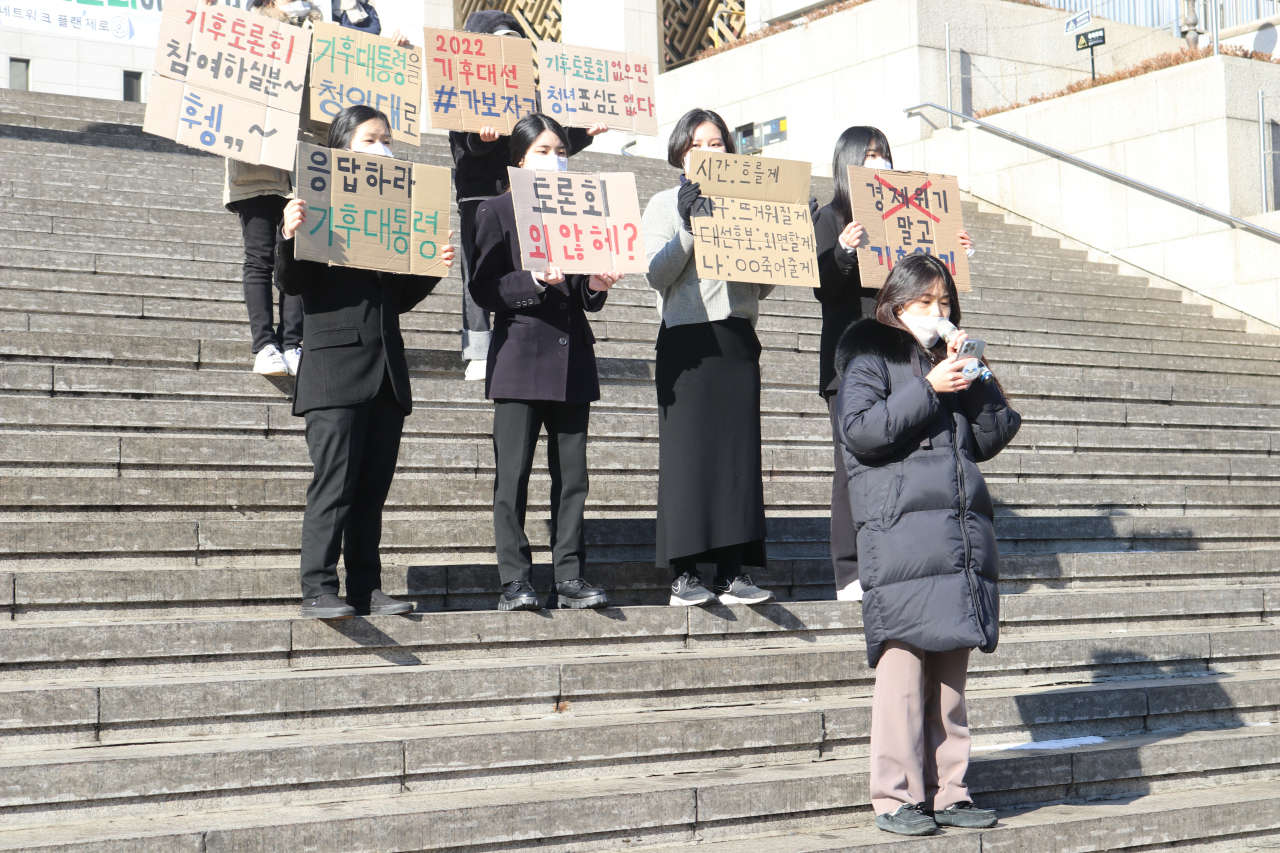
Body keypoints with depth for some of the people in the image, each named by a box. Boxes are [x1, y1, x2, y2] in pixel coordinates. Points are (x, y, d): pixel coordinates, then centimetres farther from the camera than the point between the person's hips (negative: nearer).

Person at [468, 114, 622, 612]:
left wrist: (597, 286, -2)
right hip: (520, 357, -4)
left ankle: (570, 579, 8)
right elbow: (482, 289, -4)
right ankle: (514, 581, 1)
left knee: (572, 475, 4)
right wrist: (534, 281, -18)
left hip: (572, 361, 4)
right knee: (513, 474, -4)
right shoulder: (497, 211, 4)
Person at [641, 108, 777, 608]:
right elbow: (656, 274, -5)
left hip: (737, 337, 3)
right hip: (686, 338, -3)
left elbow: (762, 288, 15)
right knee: (687, 451, -6)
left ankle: (733, 572, 0)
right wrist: (689, 226, -14)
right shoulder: (666, 205, 9)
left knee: (738, 450, -2)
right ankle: (685, 573, -3)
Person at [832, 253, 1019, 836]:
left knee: (952, 669, 8)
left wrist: (976, 384, 3)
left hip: (962, 535, 6)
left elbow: (992, 440, 18)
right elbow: (860, 430, -11)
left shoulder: (948, 360, 23)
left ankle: (947, 792, 14)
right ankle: (896, 798, -1)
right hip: (900, 532, -6)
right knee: (903, 663, -8)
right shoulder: (870, 358, 5)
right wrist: (928, 389, -12)